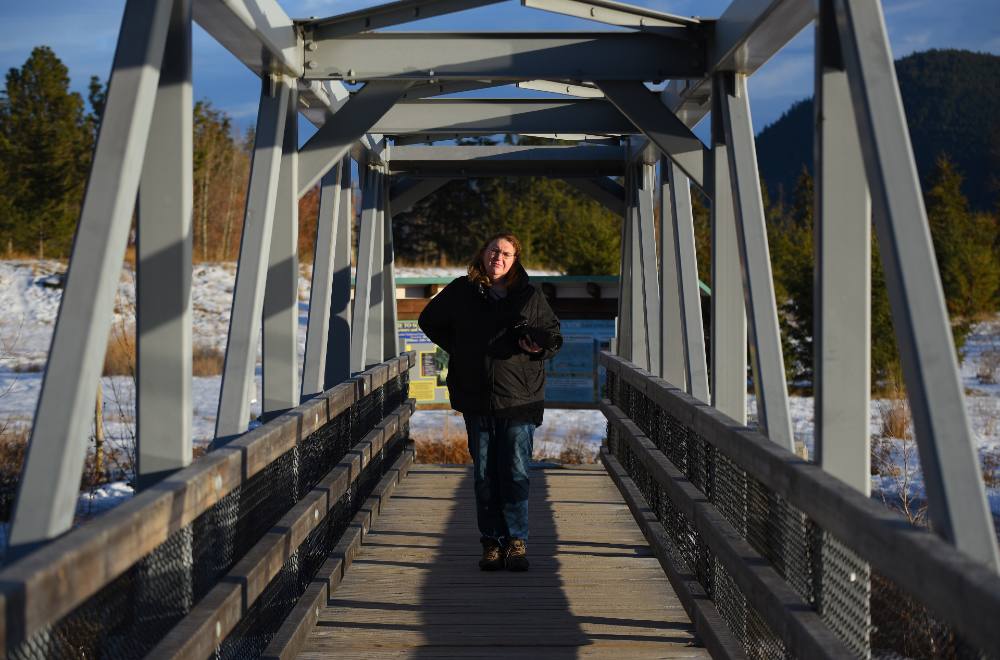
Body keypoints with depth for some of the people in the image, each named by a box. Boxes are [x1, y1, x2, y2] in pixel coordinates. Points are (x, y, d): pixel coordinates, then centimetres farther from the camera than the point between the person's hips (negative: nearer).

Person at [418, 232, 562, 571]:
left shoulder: (529, 296, 4)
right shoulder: (461, 292, 6)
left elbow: (554, 336, 14)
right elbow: (429, 320, 21)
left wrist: (539, 344, -9)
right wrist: (459, 349, 10)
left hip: (519, 401, -1)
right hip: (476, 401, 1)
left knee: (516, 474, -4)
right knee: (484, 476, 5)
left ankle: (516, 542, 1)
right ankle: (492, 543, 10)